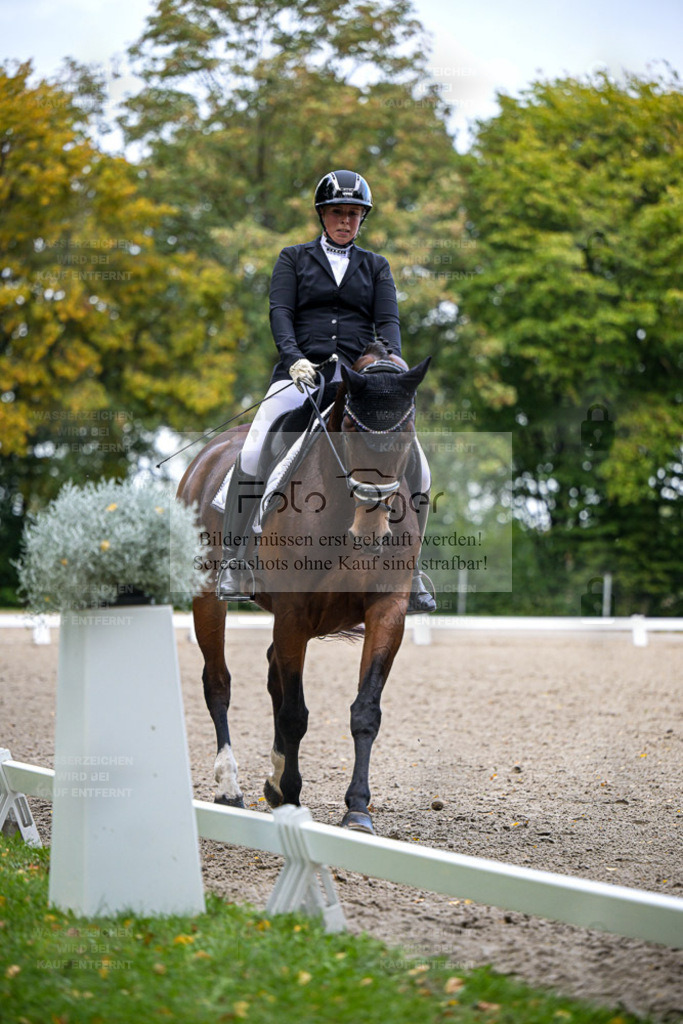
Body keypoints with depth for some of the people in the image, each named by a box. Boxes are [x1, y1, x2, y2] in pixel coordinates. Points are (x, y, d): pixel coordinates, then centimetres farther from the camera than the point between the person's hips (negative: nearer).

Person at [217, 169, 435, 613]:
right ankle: (234, 563, -10)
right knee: (251, 458, -23)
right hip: (301, 373, -2)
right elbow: (280, 313, 1)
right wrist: (294, 358, -18)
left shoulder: (376, 267, 19)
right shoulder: (294, 259, 14)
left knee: (415, 471, -13)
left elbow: (388, 321, 6)